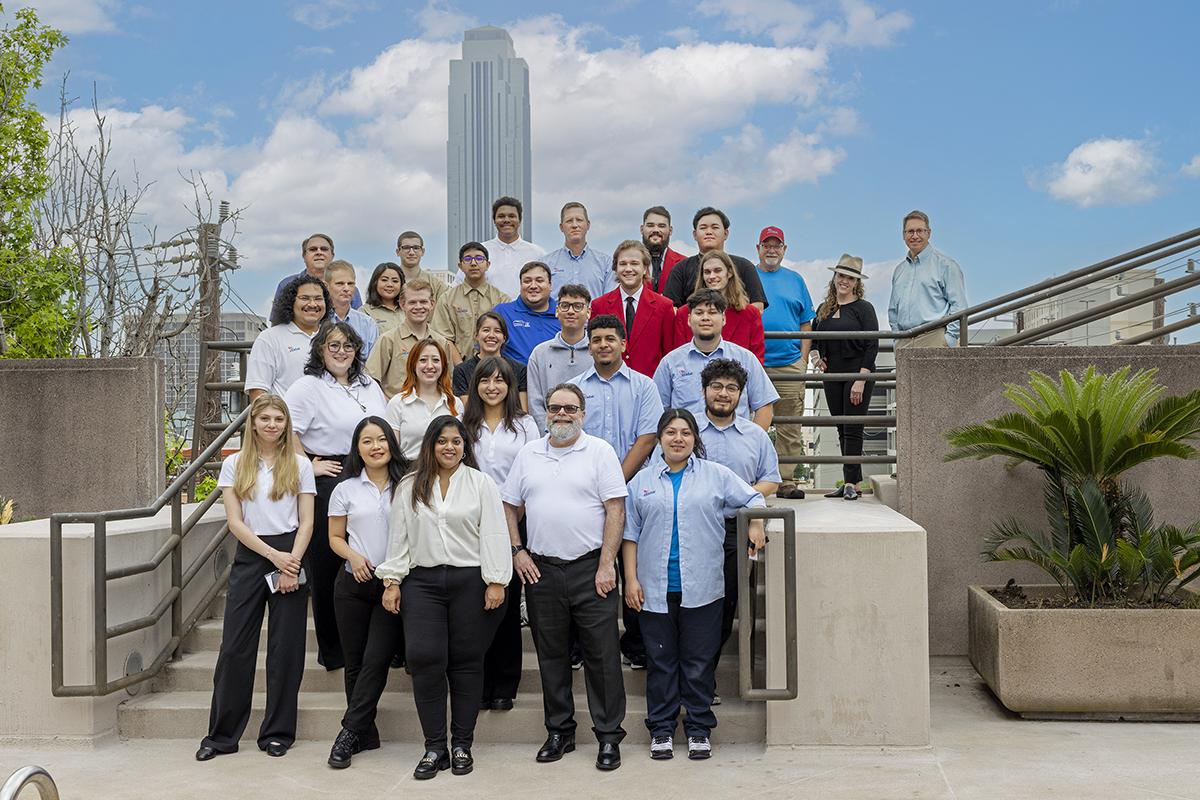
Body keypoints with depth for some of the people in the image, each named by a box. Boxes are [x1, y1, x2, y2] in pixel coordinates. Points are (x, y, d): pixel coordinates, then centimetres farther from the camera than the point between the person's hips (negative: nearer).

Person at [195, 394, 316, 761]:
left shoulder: (299, 465, 5)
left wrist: (292, 562, -12)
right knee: (234, 648, 0)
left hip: (291, 556, 0)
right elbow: (235, 522, -1)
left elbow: (306, 522, 2)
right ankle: (222, 734, 10)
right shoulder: (234, 465, 5)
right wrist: (274, 556, -11)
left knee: (286, 649, 3)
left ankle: (277, 733, 14)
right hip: (249, 557, 0)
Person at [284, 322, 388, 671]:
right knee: (328, 567, 1)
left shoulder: (369, 384, 16)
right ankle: (332, 650, 13)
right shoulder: (308, 386, -5)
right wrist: (309, 465, -12)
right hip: (329, 482, -6)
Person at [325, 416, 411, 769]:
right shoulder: (346, 489, 6)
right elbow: (335, 537, 10)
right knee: (355, 662, 6)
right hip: (354, 584, 2)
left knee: (376, 660, -9)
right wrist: (353, 556, -10)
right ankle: (366, 734, 17)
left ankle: (350, 733, -1)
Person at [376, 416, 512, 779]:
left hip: (470, 581, -1)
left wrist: (495, 582, -8)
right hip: (422, 582, 2)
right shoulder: (409, 487, 10)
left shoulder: (481, 484, 4)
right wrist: (392, 581, 4)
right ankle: (434, 746, 3)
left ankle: (462, 745, 14)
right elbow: (399, 536, 10)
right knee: (424, 658, -8)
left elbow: (493, 534, -1)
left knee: (466, 662, 4)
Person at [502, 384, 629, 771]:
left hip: (590, 569, -3)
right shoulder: (528, 454, 10)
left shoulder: (599, 452, -1)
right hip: (541, 569, 4)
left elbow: (615, 509, -6)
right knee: (551, 655, 11)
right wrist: (517, 551, 3)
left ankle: (609, 736, 9)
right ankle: (559, 732, 23)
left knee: (602, 655, -1)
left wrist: (606, 563, -12)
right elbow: (509, 506, 15)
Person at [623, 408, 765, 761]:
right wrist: (631, 579, 2)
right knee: (661, 662, 8)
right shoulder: (642, 481, 9)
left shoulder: (716, 475, 7)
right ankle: (661, 729, 18)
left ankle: (699, 729, 16)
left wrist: (756, 525, -7)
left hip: (702, 589, -1)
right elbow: (630, 534, 8)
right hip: (655, 589, 1)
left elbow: (753, 498, 12)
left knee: (700, 662, 4)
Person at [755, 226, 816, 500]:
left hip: (790, 364, 2)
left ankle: (787, 481, 7)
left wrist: (804, 357, 4)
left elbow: (806, 323, 15)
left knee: (790, 429, 2)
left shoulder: (795, 280, 16)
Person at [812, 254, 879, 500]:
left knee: (853, 430, -8)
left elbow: (872, 346, -9)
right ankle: (854, 481, 12)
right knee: (842, 430, 7)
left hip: (858, 373, -6)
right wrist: (815, 355, 0)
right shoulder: (824, 309, 13)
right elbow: (814, 339, 23)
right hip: (832, 375, 6)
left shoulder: (864, 308, -4)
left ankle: (850, 482, -8)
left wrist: (861, 380, -16)